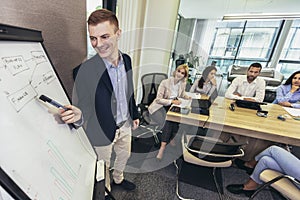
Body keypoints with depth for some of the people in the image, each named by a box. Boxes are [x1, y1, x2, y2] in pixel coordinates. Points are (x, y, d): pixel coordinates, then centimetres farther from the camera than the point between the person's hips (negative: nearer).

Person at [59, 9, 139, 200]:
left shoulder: (127, 60, -8)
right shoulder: (86, 70, -25)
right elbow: (84, 106, -17)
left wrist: (135, 114, 11)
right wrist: (78, 115, -40)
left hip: (125, 124, 5)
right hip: (103, 131, -5)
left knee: (125, 154, 28)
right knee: (104, 165, 22)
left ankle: (118, 179, 62)